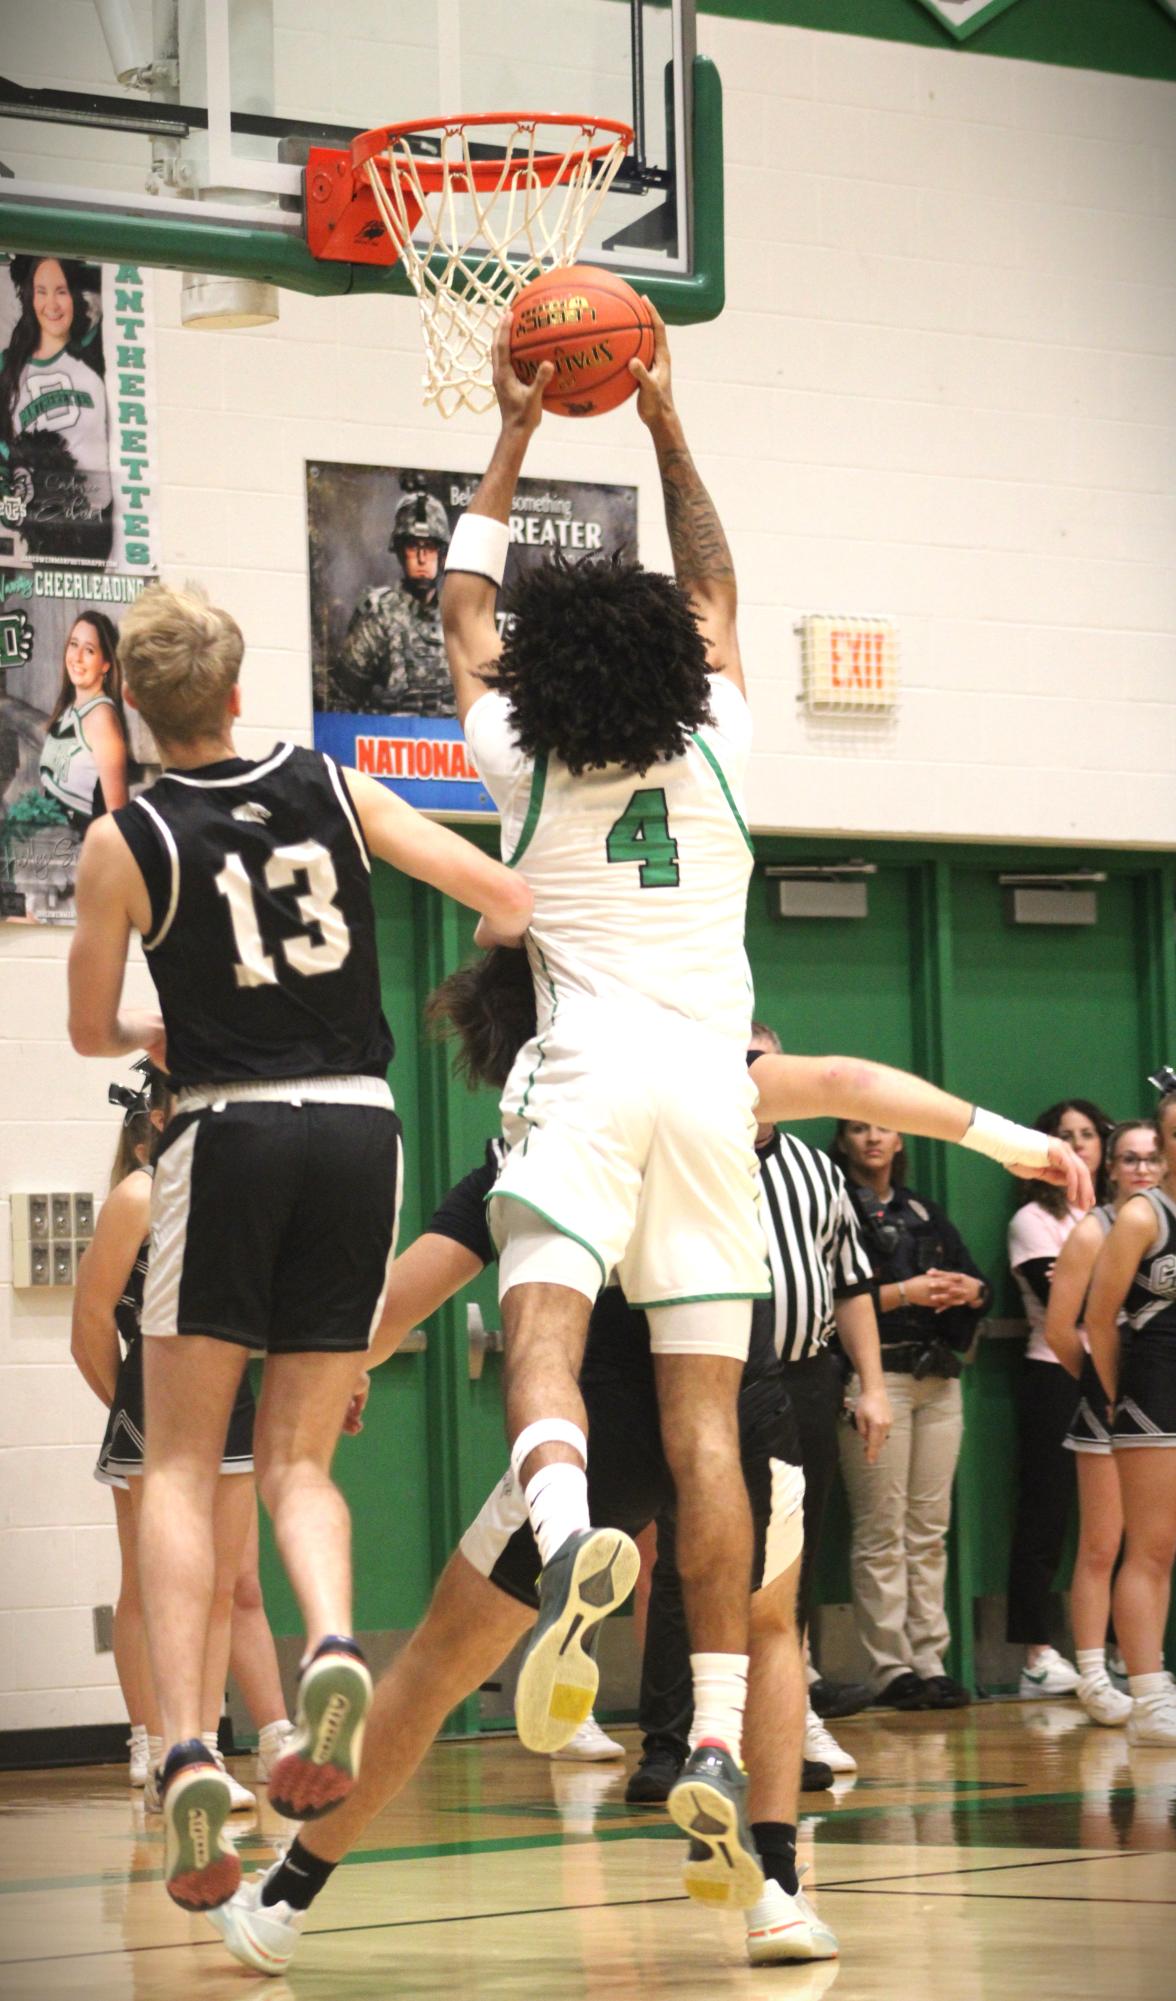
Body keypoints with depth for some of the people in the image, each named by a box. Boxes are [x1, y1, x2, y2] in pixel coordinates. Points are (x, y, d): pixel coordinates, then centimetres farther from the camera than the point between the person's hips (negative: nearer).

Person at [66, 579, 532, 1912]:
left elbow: (90, 1030, 10)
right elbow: (506, 895, 3)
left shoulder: (126, 842, -1)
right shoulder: (335, 792, 6)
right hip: (359, 1130, 3)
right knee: (297, 1460, 12)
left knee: (180, 1463, 6)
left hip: (229, 1138, -3)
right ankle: (332, 1644, -19)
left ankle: (185, 1750, -12)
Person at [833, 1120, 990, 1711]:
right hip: (874, 1373, -6)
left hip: (938, 1378, 6)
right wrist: (904, 1293, -14)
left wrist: (968, 1289, -3)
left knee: (930, 1529, 4)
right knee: (881, 1530, -7)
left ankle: (930, 1661, 6)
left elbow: (980, 1282, 19)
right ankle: (890, 1668, -5)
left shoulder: (924, 1212, 21)